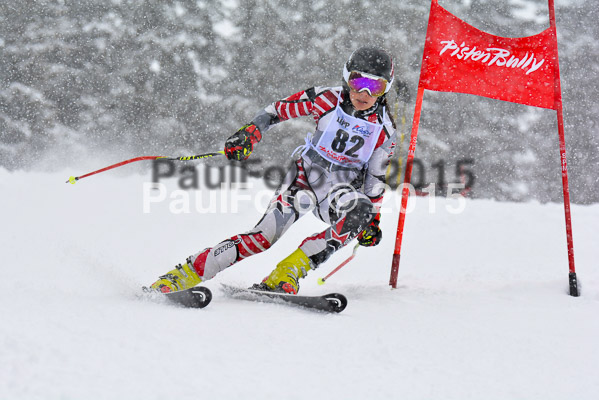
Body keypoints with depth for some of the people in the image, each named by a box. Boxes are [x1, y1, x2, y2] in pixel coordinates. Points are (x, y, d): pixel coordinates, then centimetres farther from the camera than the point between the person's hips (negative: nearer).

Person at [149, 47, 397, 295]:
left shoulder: (385, 129, -6)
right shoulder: (327, 100, -10)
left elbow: (376, 176, 5)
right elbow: (277, 111, 0)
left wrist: (374, 218, -1)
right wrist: (248, 135, -13)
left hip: (344, 187, 1)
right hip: (306, 173, -1)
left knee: (359, 213, -34)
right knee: (265, 235, -19)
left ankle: (287, 273, -32)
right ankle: (185, 274, -13)